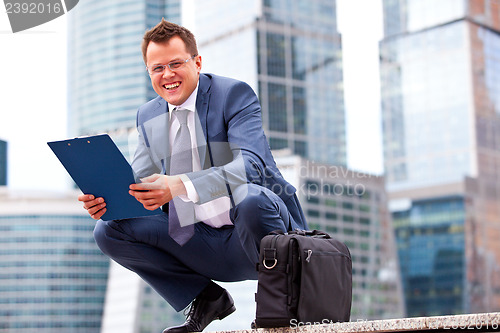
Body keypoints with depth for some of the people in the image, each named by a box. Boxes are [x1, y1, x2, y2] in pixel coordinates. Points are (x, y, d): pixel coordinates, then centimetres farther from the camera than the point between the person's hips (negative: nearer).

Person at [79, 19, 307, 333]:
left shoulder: (234, 93, -9)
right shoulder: (148, 116, 9)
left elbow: (251, 164, -24)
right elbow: (140, 183, 11)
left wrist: (181, 185, -38)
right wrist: (106, 198, -14)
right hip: (203, 245, 6)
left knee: (250, 197, -39)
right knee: (109, 231, -7)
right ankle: (207, 298, 4)